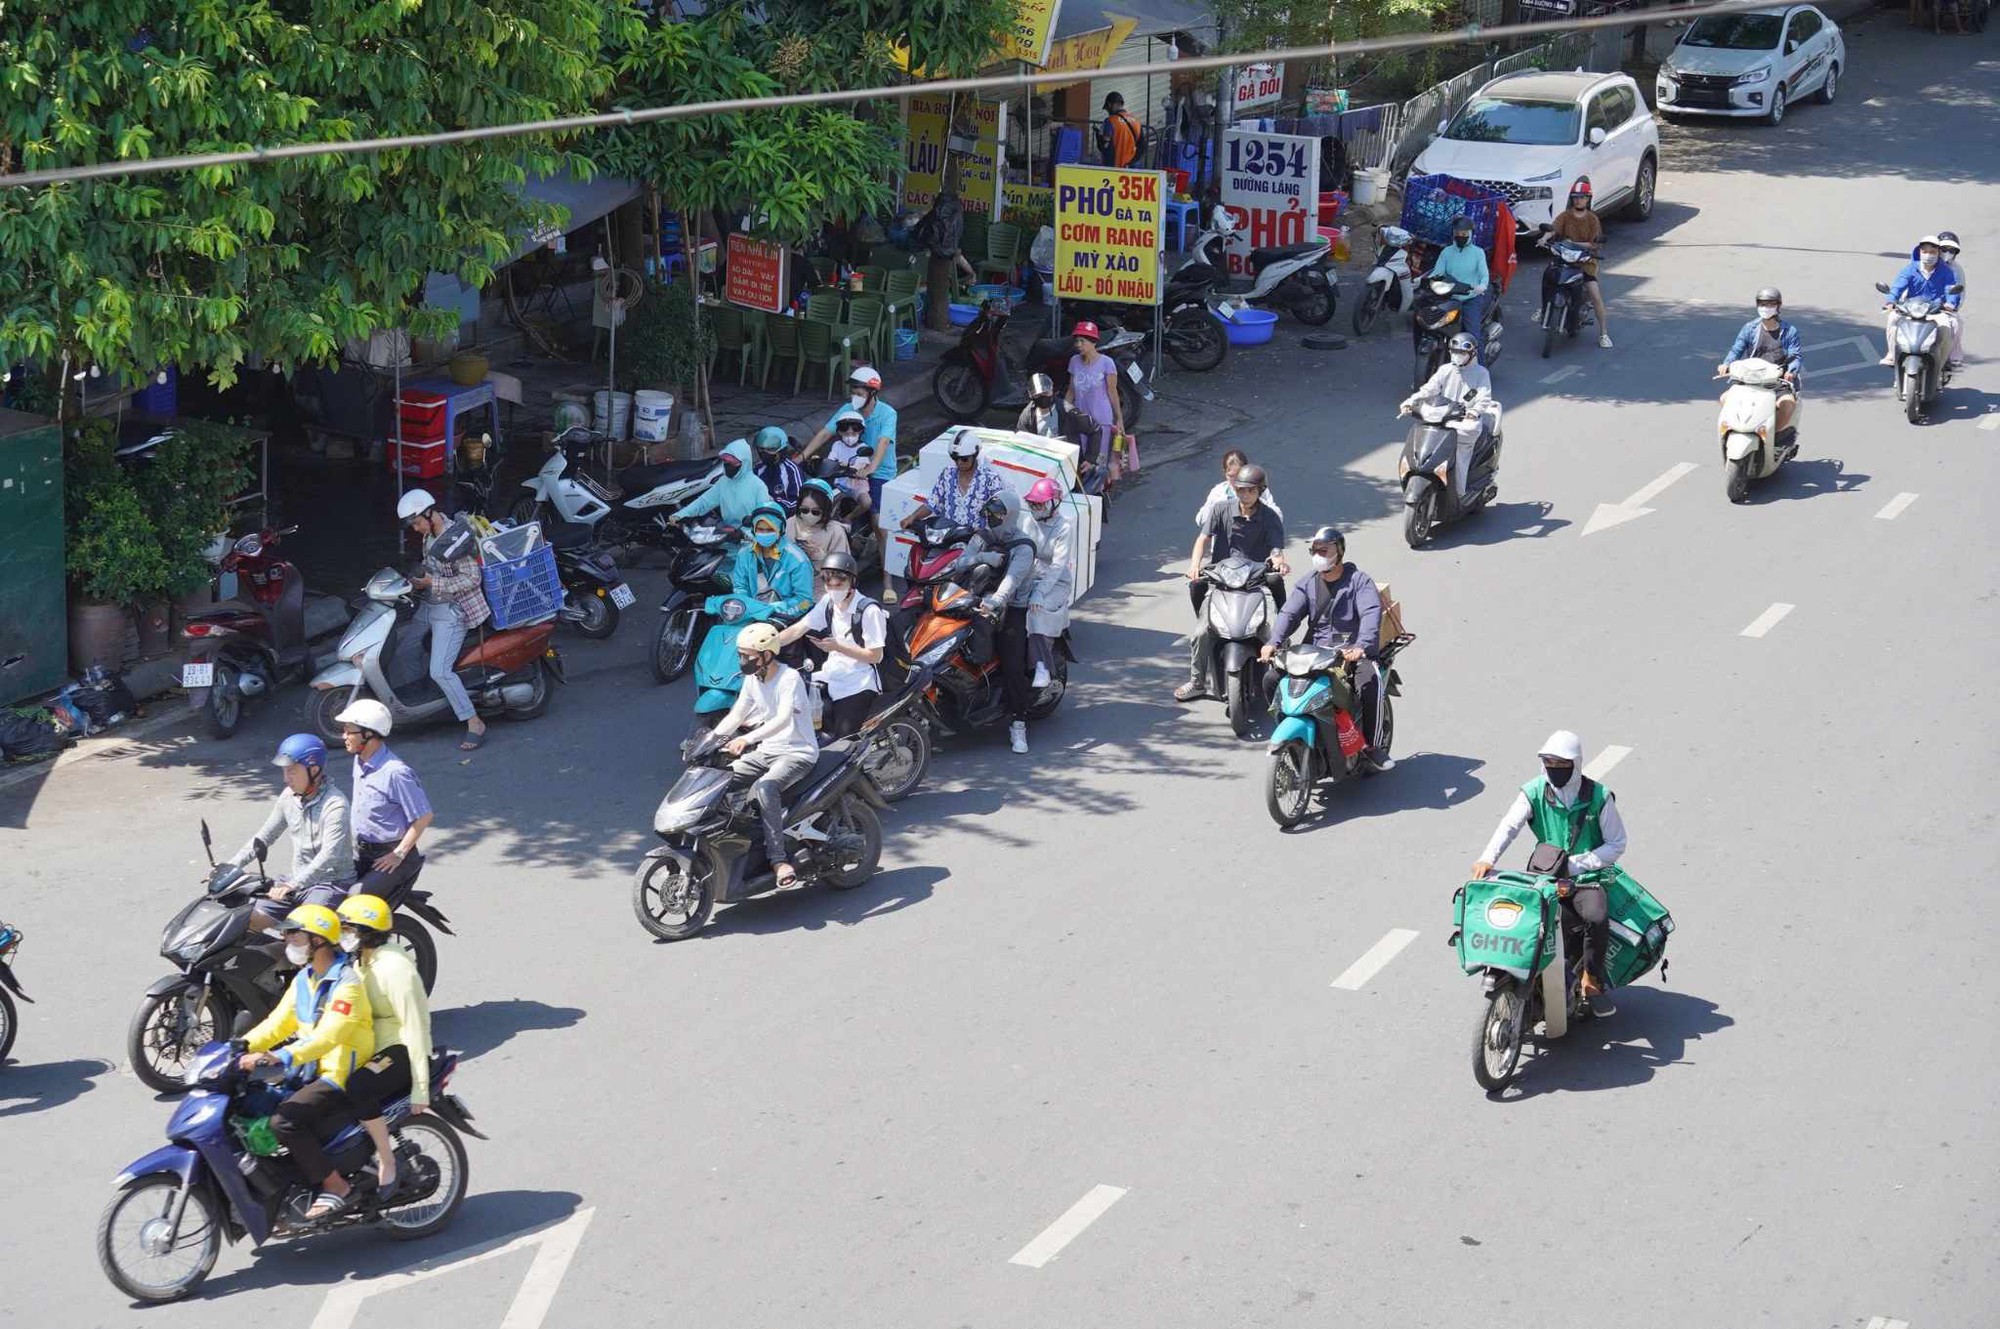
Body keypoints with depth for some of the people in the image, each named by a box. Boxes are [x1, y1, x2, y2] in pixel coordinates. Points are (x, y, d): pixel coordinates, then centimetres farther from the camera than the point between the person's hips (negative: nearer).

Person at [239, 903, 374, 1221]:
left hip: (340, 1074, -10)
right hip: (310, 1071, 10)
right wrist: (244, 1045, -5)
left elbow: (328, 1036, -31)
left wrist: (280, 1058, -41)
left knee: (284, 1121, -27)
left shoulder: (346, 982, -18)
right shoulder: (304, 978, 12)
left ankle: (333, 1187, -15)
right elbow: (279, 1021, 11)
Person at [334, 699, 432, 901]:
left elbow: (423, 817, -20)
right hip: (361, 854, 9)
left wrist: (398, 854, -19)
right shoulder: (360, 763, 6)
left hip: (389, 856, -8)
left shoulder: (395, 772, -22)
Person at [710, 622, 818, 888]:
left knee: (764, 787, -35)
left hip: (798, 754, -8)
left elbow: (783, 718, -31)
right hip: (766, 752, 8)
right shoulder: (752, 679, 8)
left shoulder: (790, 679, -17)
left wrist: (747, 739, -43)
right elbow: (736, 716, 12)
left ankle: (778, 858, -35)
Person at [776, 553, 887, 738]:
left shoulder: (869, 611, -15)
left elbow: (875, 656, -13)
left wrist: (838, 647, -19)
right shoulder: (828, 603, 5)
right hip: (832, 680, 6)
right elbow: (798, 629, 0)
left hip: (858, 687, -6)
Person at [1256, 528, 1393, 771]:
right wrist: (1273, 643, -22)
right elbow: (1289, 613, -2)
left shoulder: (1359, 581, 0)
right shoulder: (1306, 584, 13)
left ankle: (1373, 745, -22)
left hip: (1351, 649, -4)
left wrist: (1361, 647, -35)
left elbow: (1371, 614, -16)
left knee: (1371, 681, -34)